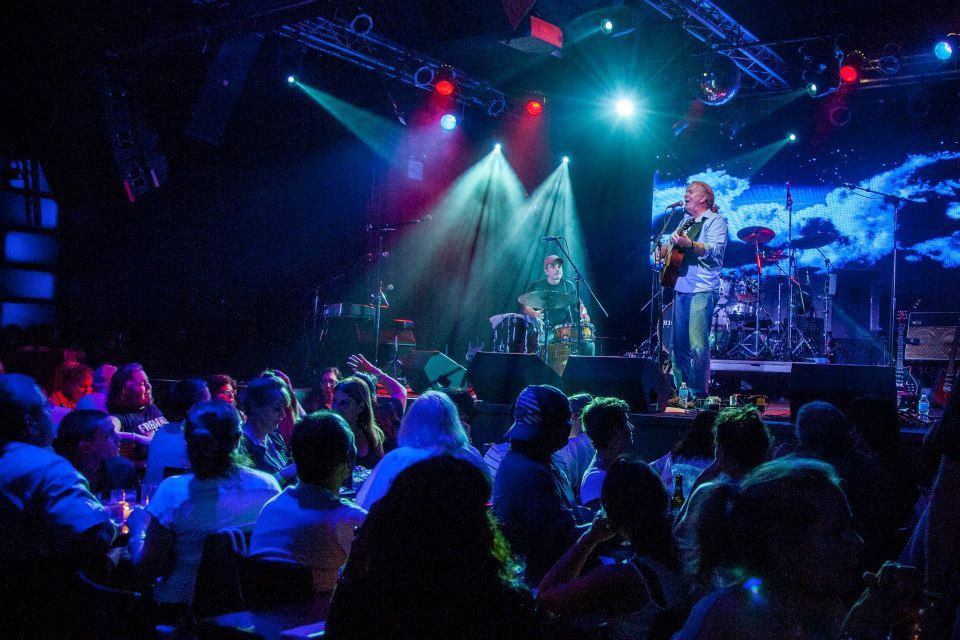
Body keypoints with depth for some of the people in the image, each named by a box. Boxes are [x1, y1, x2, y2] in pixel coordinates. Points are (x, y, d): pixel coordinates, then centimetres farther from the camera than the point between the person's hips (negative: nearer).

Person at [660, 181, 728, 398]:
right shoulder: (685, 221, 23)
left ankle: (699, 393, -8)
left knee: (698, 344, -13)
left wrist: (689, 244, -30)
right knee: (678, 343, 6)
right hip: (680, 288, 8)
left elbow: (715, 250, -16)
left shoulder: (715, 221, 0)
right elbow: (671, 248, 31)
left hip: (702, 290, -8)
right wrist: (664, 249, 8)